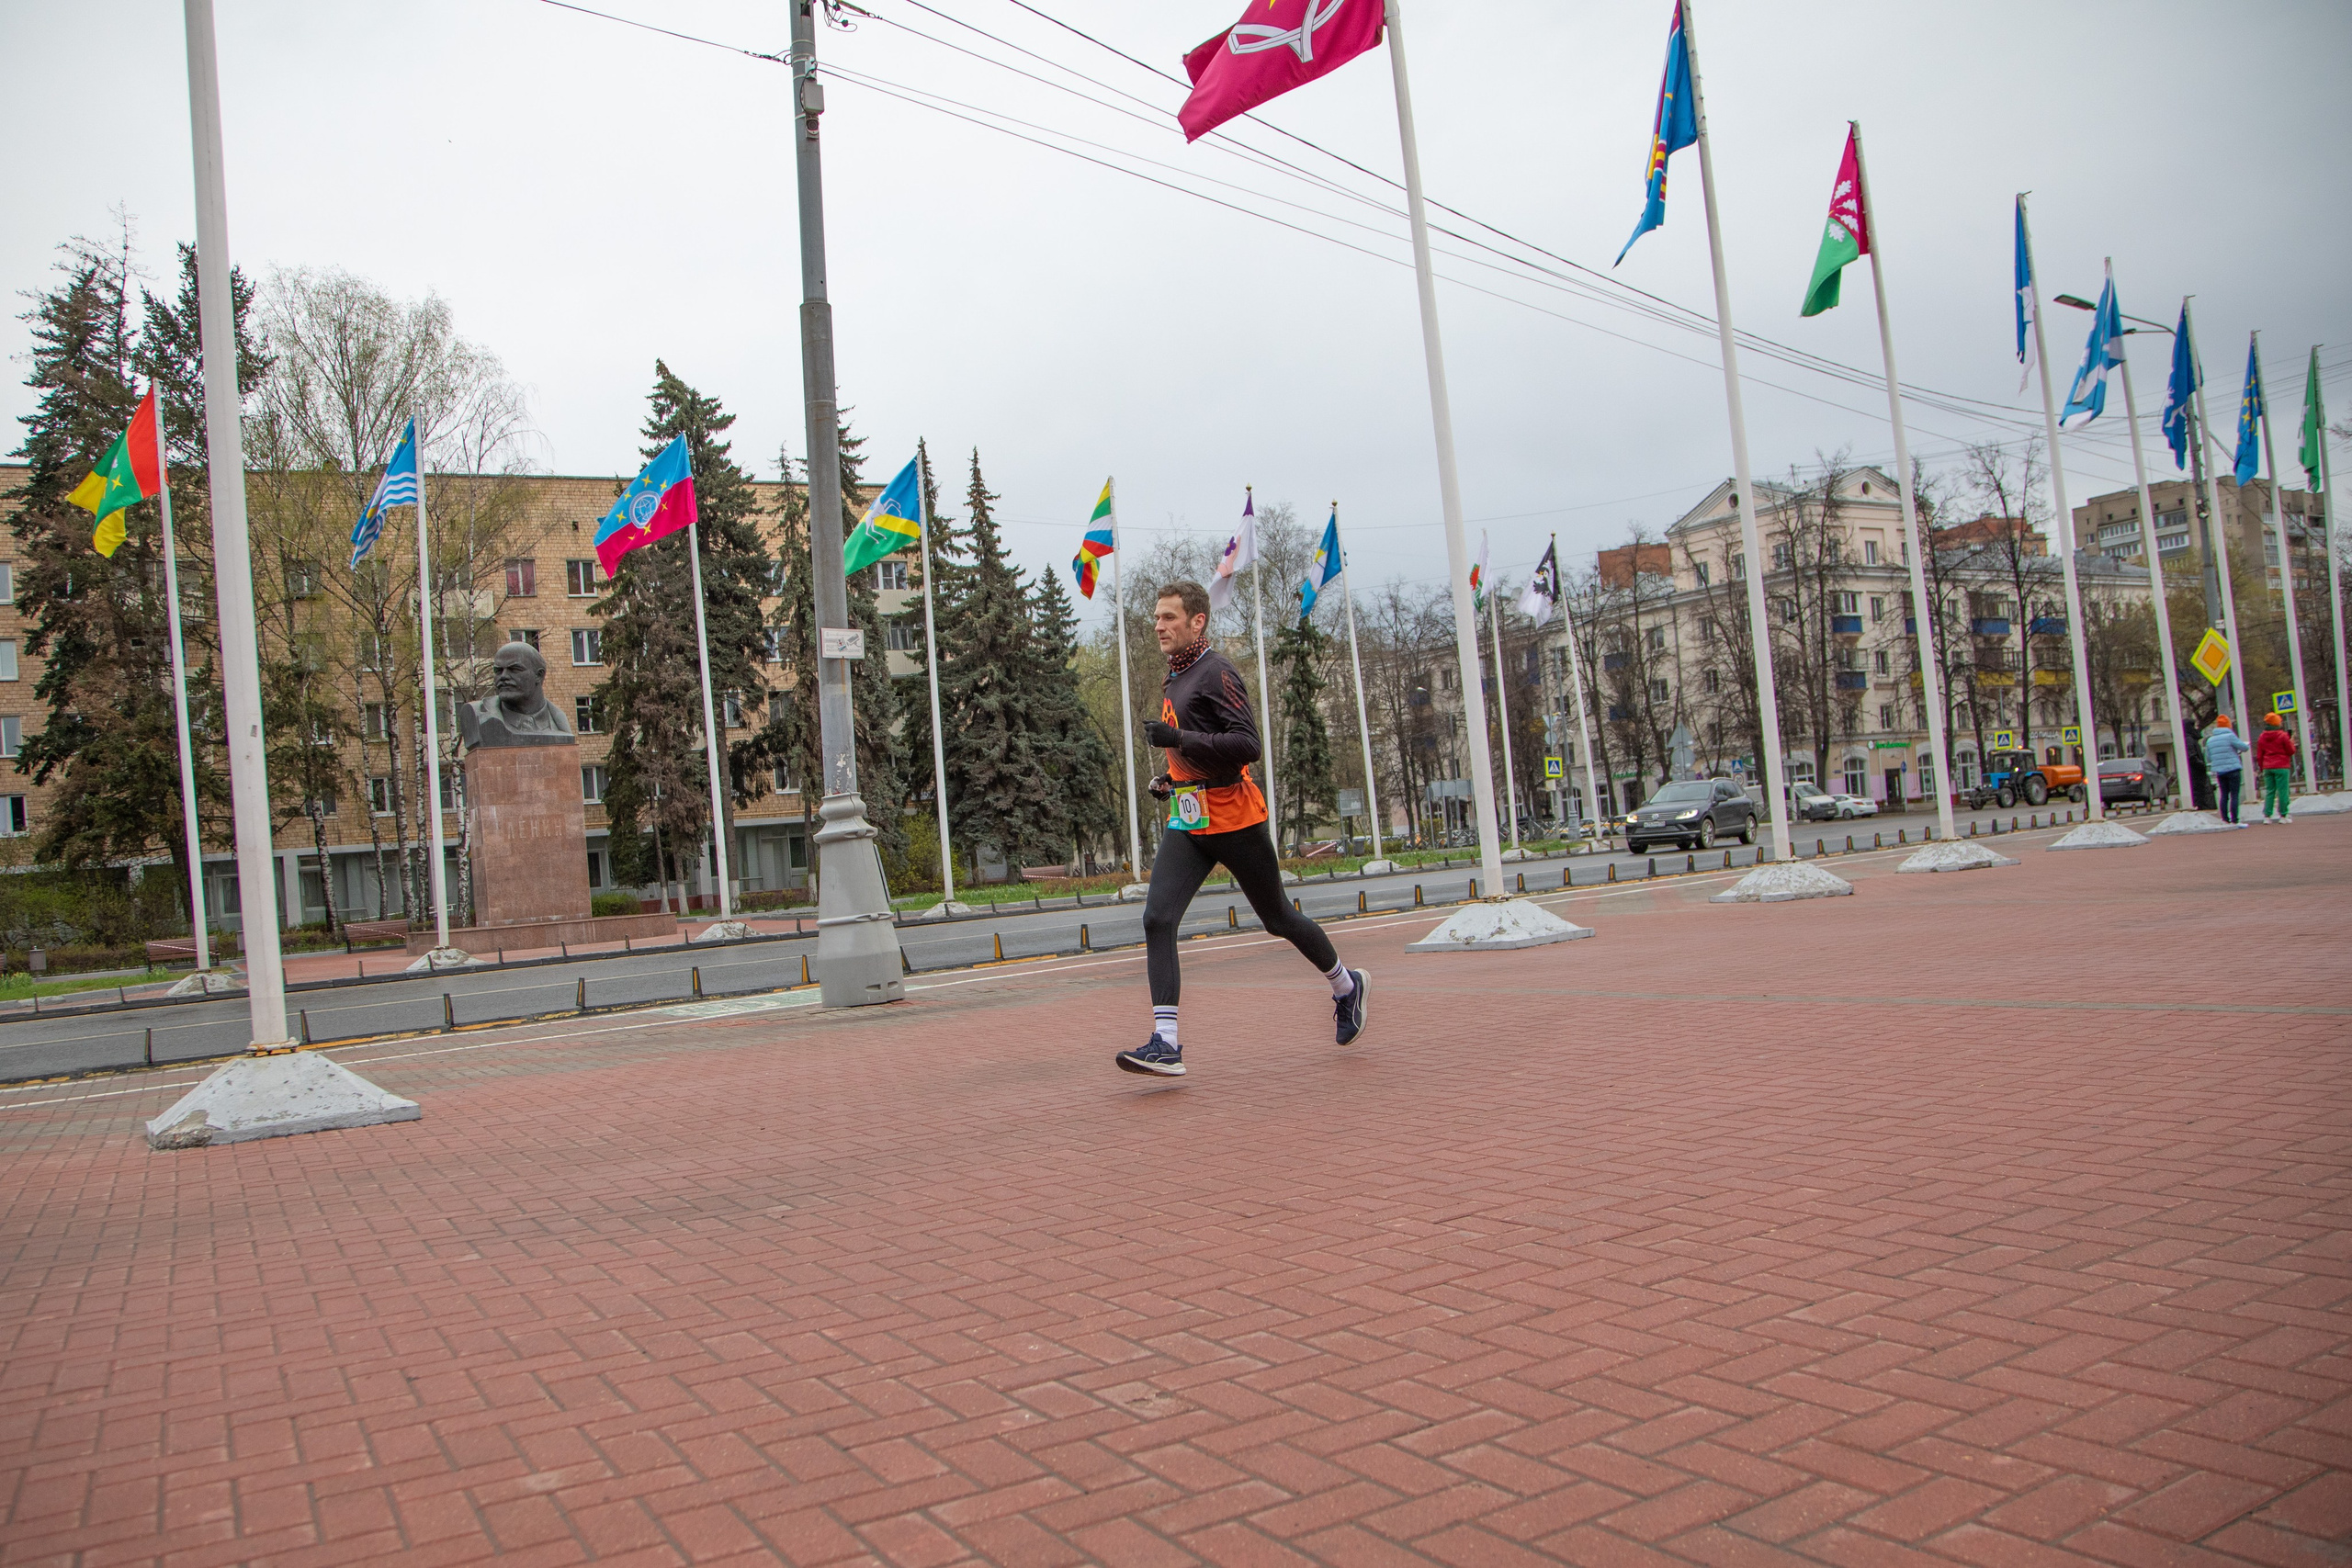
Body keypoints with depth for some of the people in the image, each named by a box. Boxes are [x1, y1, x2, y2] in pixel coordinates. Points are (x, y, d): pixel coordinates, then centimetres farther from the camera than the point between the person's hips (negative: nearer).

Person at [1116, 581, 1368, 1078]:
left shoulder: (1216, 671, -12)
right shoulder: (1174, 680, 16)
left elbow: (1247, 743, -22)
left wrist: (1178, 739, -28)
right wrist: (1170, 778, 15)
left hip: (1233, 818, -8)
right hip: (1187, 821, 8)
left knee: (1277, 918, 8)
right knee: (1157, 919, -11)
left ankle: (1347, 986, 34)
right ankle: (1165, 1043, -14)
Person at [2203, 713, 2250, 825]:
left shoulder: (2209, 740, 9)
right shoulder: (2230, 736, -8)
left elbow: (2208, 758, 14)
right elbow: (2245, 747, -6)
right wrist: (2247, 744, 16)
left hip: (2219, 771, 5)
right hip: (2233, 769, -5)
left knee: (2224, 795, 9)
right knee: (2234, 795, -3)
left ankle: (2225, 819, 7)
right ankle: (2234, 821, -6)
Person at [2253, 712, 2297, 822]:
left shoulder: (2261, 737, 7)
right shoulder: (2283, 736, -6)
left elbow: (2259, 755, 10)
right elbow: (2291, 751, -1)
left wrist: (2261, 768, 18)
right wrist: (2291, 741, 15)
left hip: (2267, 768, 4)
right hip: (2281, 767, -4)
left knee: (2269, 791, 6)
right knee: (2283, 791, -1)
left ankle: (2267, 815, 0)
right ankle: (2283, 815, -1)